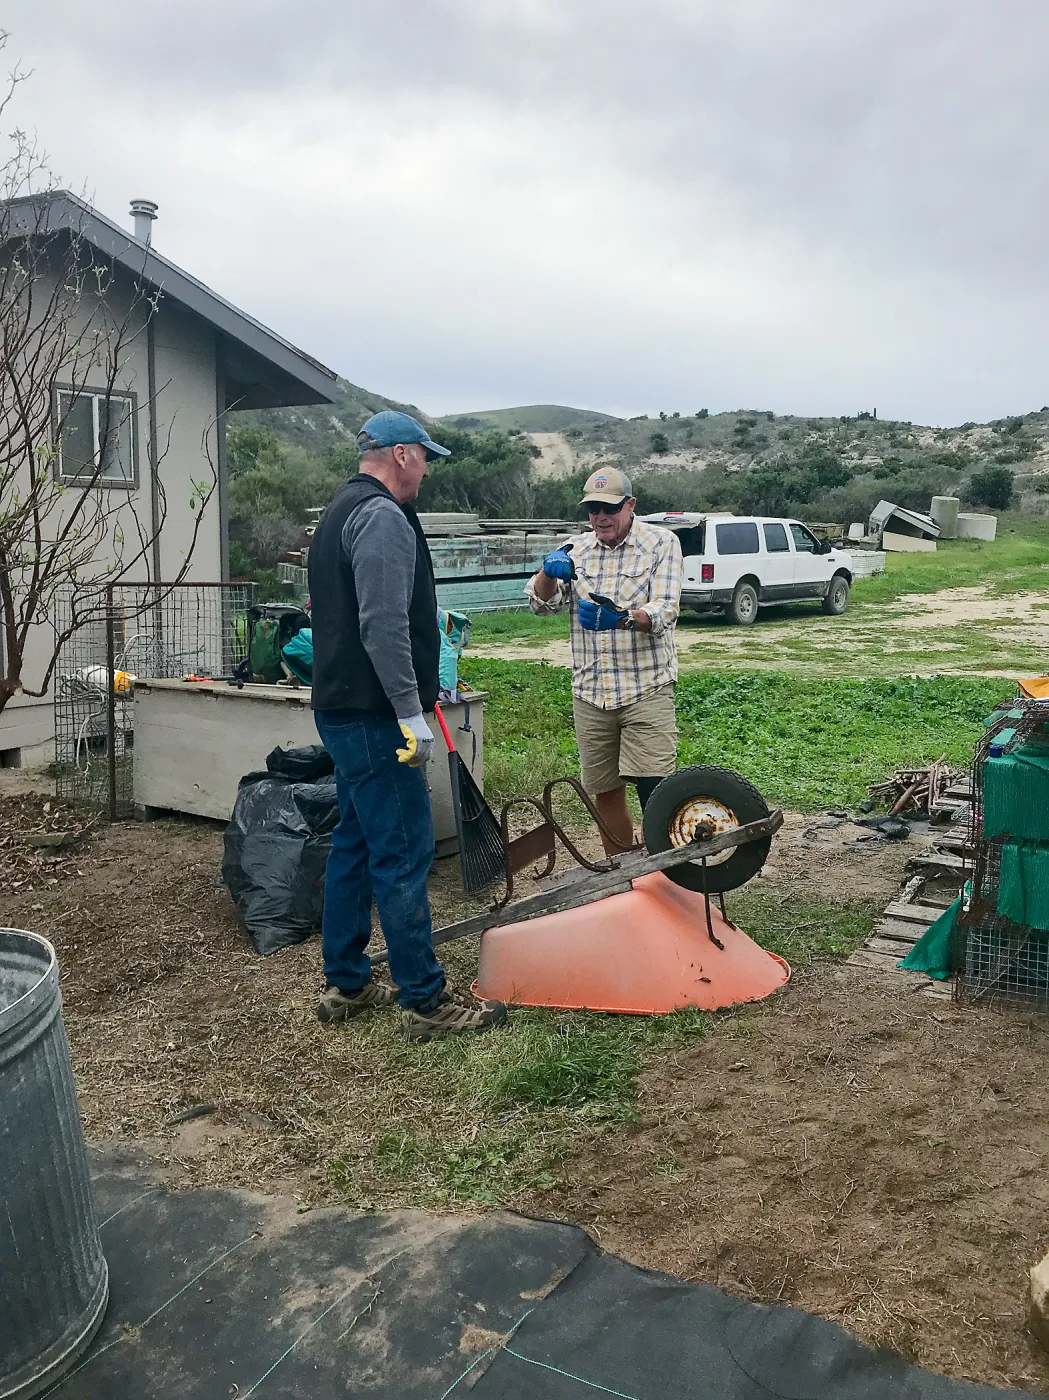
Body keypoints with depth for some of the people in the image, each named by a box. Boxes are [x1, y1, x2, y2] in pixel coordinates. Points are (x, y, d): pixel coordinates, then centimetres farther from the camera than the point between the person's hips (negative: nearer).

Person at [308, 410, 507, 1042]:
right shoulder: (383, 515, -14)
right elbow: (383, 625, -24)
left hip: (343, 709, 11)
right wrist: (411, 712, -22)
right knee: (403, 853, -6)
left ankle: (346, 984, 25)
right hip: (374, 715, -11)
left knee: (356, 844, 15)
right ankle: (427, 1001, 1)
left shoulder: (341, 512, 20)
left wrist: (417, 688, 27)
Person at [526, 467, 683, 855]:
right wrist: (548, 572, -20)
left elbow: (665, 611, -12)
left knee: (654, 788, -12)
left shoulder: (661, 543, 0)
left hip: (646, 689, -4)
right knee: (605, 790, 10)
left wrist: (623, 617, -32)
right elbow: (541, 603, 2)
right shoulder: (576, 550, 10)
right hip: (590, 692, 4)